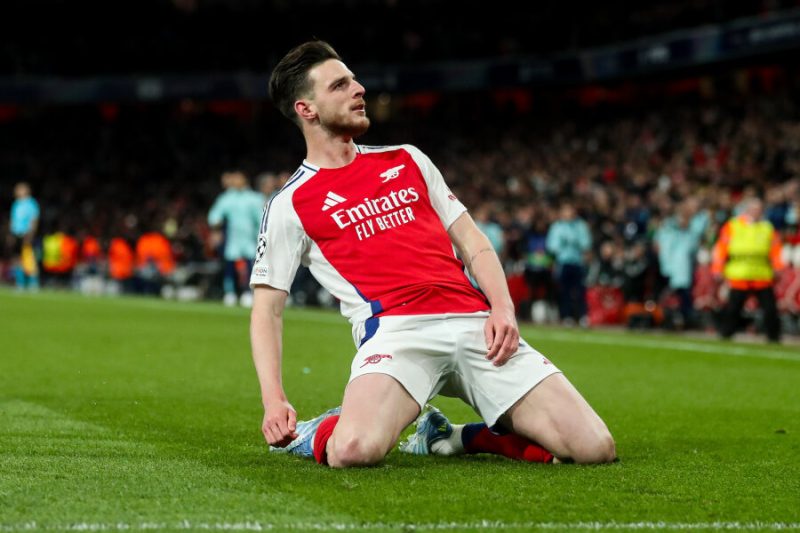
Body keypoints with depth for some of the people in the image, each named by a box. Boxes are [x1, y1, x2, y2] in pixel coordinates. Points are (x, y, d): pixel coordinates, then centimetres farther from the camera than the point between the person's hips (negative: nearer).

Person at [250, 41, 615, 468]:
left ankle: (450, 438, 12)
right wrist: (274, 399, -7)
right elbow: (267, 309, 8)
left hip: (475, 323, 4)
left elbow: (471, 240, 22)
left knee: (595, 448, -10)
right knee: (354, 451, -35)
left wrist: (502, 307, 3)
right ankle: (316, 434, 4)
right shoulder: (290, 205, 10)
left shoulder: (407, 160, 22)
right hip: (395, 330, -4)